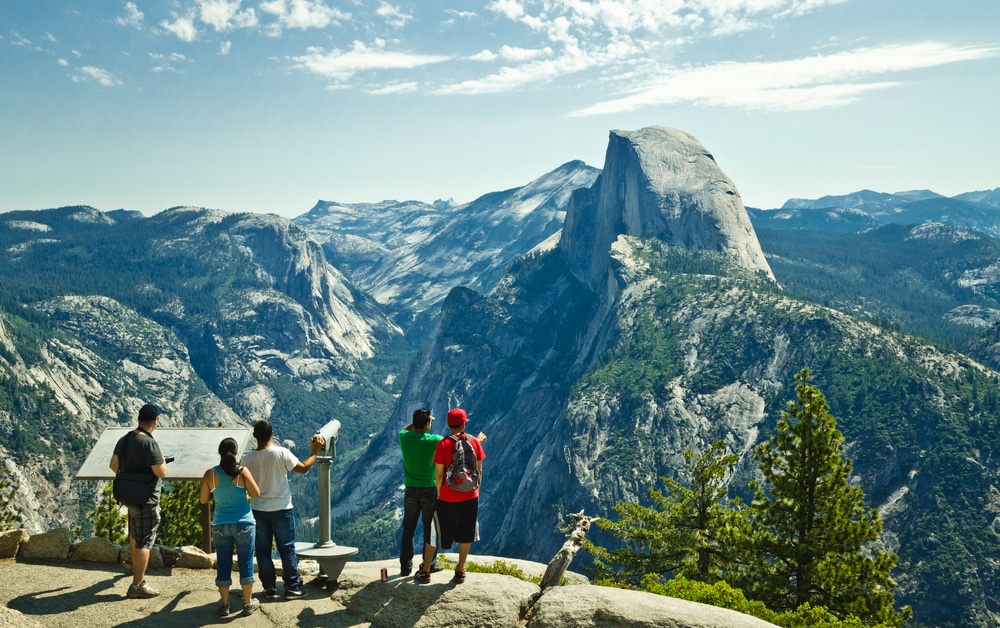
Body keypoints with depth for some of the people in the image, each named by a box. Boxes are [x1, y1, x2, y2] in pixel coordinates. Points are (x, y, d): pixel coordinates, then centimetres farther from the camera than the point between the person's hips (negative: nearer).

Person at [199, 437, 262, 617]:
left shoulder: (210, 474, -5)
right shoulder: (243, 471, -11)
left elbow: (203, 500, 4)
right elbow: (256, 494, -7)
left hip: (220, 525, 2)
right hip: (243, 523, -1)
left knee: (223, 565, 11)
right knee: (246, 563, 9)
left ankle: (225, 605, 17)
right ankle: (248, 603, 17)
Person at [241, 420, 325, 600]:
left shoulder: (248, 459, -8)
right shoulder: (281, 453, -15)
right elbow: (303, 468, -6)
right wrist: (314, 451, 6)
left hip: (258, 510, 2)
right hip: (281, 509, -2)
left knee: (263, 550, 11)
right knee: (287, 549, 8)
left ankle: (269, 588, 16)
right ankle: (292, 588, 11)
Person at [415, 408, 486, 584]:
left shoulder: (444, 444, -11)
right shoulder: (474, 442, -3)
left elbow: (439, 474, -9)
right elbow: (479, 470, 3)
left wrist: (439, 493, 4)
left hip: (448, 498, -2)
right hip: (471, 497, 3)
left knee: (435, 533, 11)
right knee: (465, 535, 15)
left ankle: (425, 572, 17)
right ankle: (460, 572, 21)